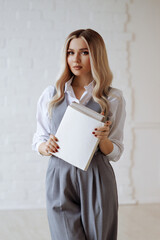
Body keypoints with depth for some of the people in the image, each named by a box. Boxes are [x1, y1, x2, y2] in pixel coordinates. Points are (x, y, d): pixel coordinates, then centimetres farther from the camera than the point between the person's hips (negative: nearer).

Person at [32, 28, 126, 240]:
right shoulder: (50, 95, 8)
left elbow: (115, 153, 6)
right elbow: (38, 141, 13)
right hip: (60, 178, 1)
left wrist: (102, 139, -15)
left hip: (96, 179, 0)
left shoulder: (113, 98, 3)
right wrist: (46, 147, -9)